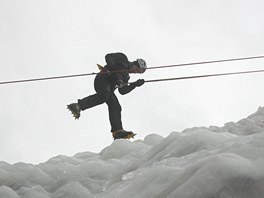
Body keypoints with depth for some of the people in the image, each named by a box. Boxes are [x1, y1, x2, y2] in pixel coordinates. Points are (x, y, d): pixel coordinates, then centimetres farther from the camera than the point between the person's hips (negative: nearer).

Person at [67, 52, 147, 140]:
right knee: (104, 96, -35)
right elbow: (108, 56, -3)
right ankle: (78, 106, -39)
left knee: (115, 107, -4)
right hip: (102, 80, -9)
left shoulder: (126, 76, 29)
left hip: (109, 88, 9)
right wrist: (113, 67, -20)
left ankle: (117, 131, -9)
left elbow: (122, 91, 21)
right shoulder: (122, 59, 11)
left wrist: (136, 84, 15)